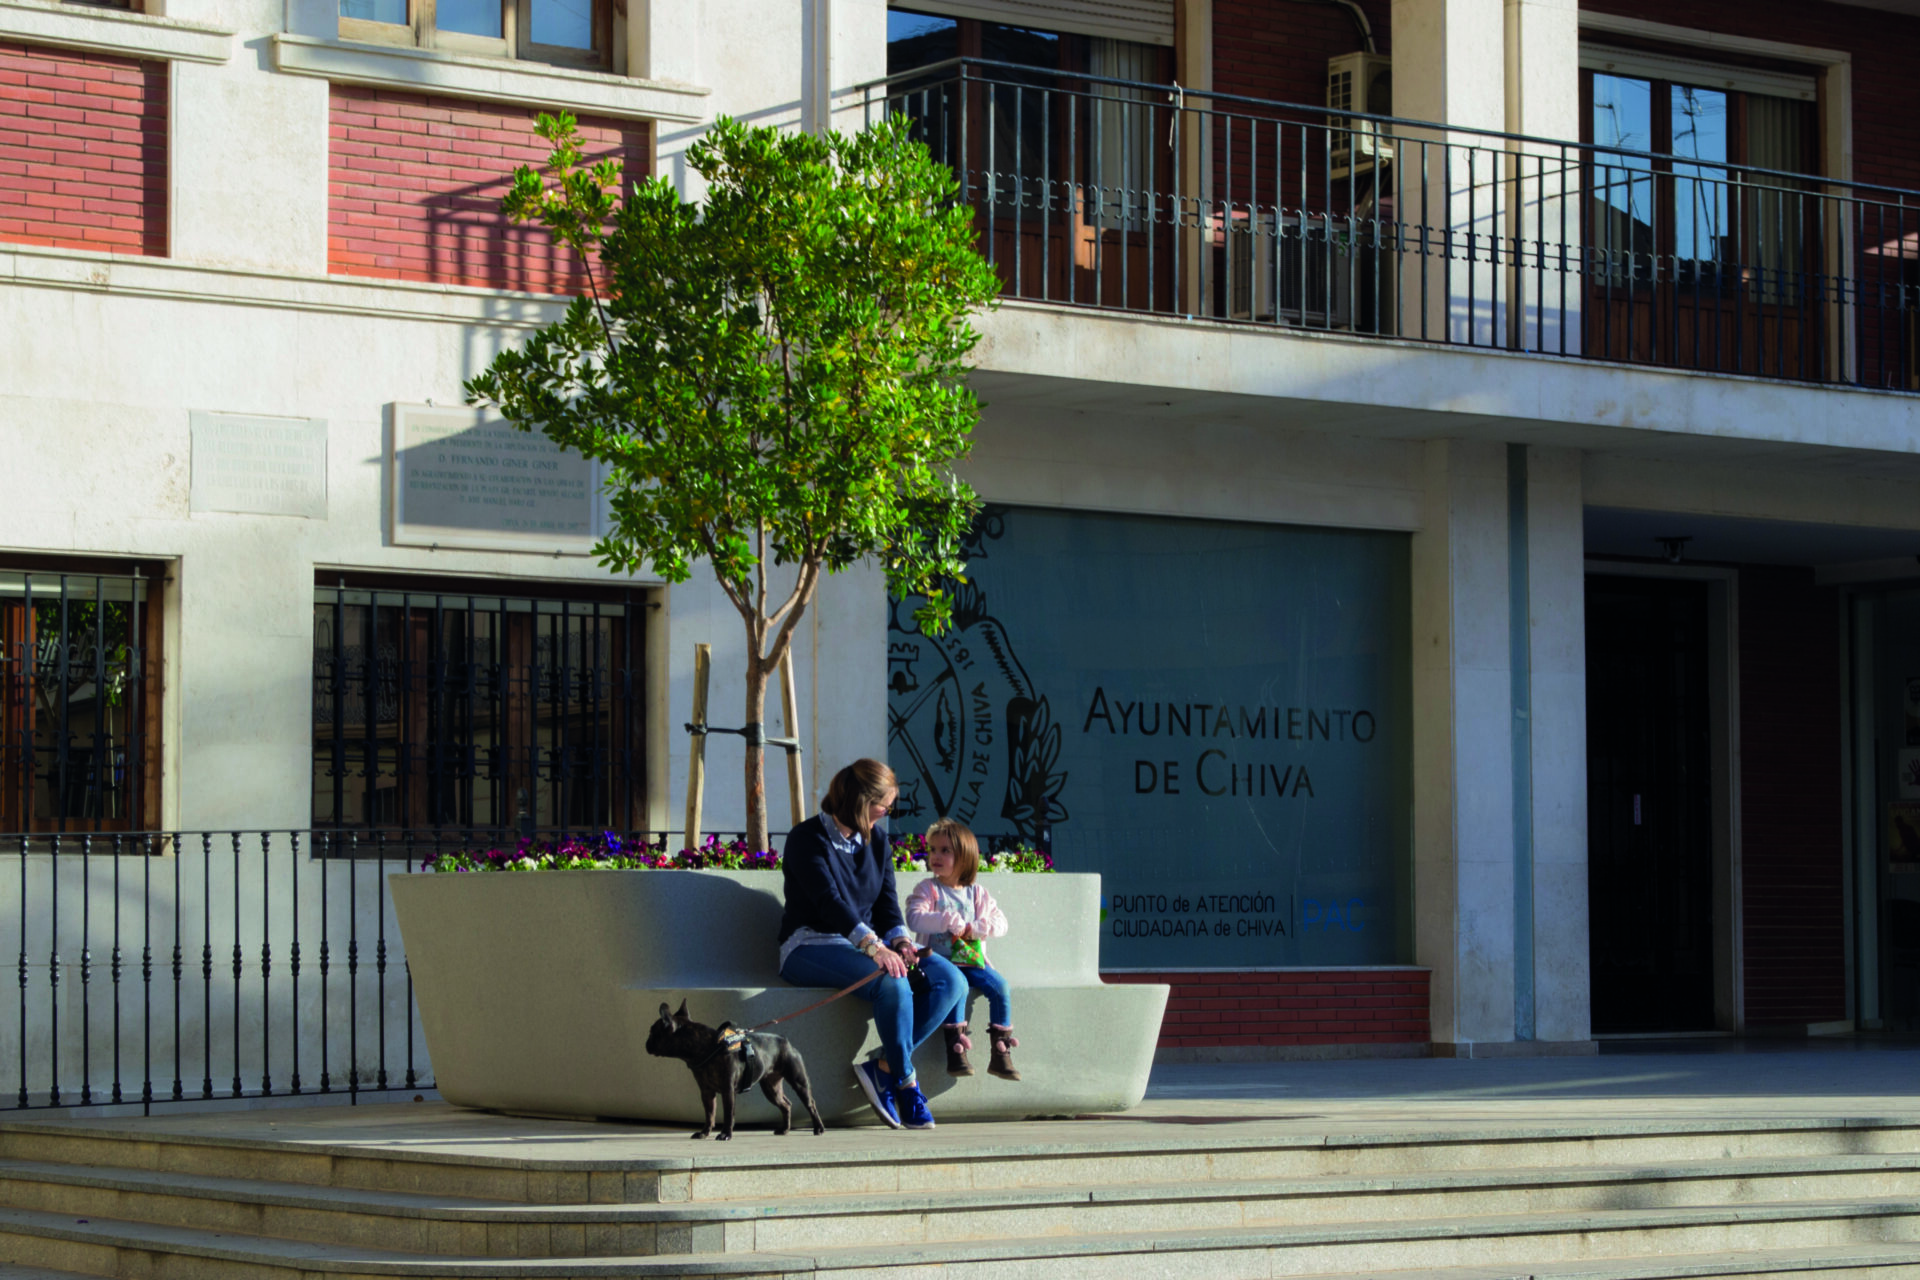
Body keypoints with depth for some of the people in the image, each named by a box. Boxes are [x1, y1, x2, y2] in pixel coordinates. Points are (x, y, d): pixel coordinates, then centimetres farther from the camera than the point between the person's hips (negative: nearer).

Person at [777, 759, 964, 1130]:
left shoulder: (876, 839, 14)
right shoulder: (807, 839, -9)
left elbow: (887, 902, 10)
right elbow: (830, 902, -22)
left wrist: (900, 940, -13)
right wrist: (874, 947, -34)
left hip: (869, 941, 8)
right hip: (812, 946, -7)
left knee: (951, 981, -16)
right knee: (892, 983, -36)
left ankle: (883, 1067, -20)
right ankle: (905, 1082, -20)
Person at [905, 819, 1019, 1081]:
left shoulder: (977, 893, 11)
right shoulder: (927, 889, 2)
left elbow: (1000, 922, 5)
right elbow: (914, 919, -15)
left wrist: (975, 928, -13)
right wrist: (949, 920, -23)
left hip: (972, 960, 4)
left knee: (1000, 985, -19)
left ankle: (1001, 1053, -13)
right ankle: (956, 1050, -30)